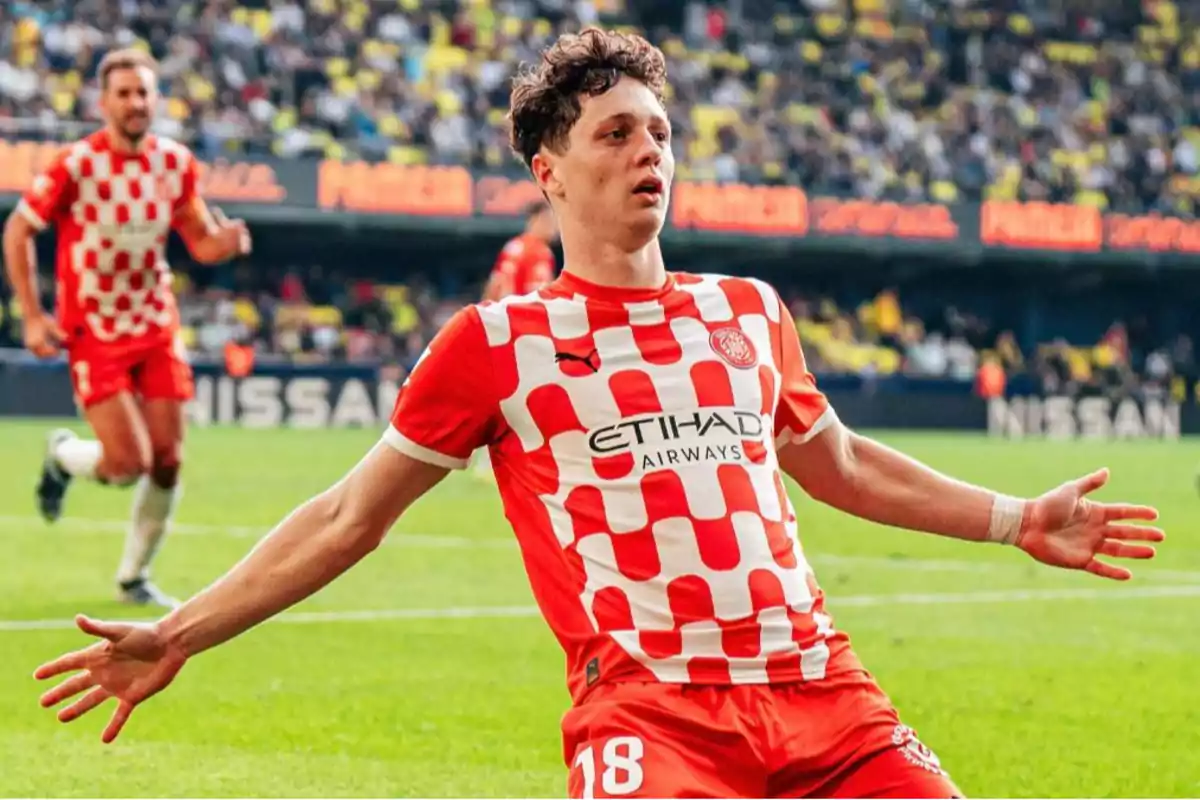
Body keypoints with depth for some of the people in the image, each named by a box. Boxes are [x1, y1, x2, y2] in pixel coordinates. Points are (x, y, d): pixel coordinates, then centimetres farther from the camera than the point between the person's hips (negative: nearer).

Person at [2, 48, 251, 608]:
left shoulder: (175, 164, -1)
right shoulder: (76, 164, -14)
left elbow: (199, 242, 9)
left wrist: (224, 242, -15)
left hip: (157, 329, 4)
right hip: (95, 332, -4)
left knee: (168, 463, -1)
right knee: (128, 465, -14)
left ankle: (134, 578, 18)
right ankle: (63, 455, 21)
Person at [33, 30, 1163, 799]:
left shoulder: (748, 314, 19)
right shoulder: (498, 339, 6)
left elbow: (839, 465, 34)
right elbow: (351, 515, 11)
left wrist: (1015, 521, 35)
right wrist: (178, 636, 6)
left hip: (815, 688, 5)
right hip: (646, 707, -5)